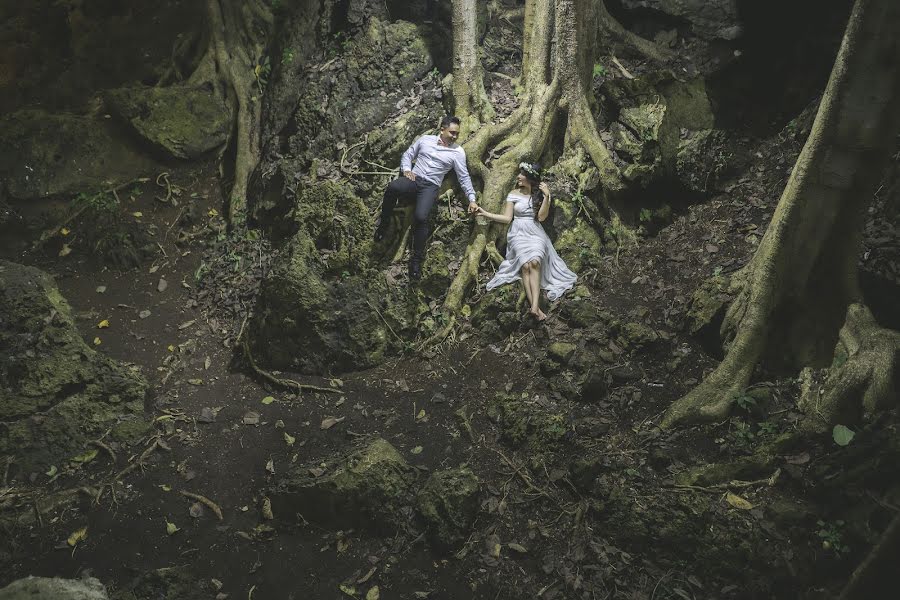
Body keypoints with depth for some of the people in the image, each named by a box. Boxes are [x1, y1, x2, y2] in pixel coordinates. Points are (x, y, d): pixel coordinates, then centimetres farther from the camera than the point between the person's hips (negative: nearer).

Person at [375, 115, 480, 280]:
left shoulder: (458, 152, 6)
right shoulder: (425, 140, 11)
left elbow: (464, 177, 7)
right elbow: (408, 154, 18)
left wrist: (472, 199, 1)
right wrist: (406, 169, -2)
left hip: (430, 186, -1)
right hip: (413, 179, 2)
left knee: (421, 217, -31)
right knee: (392, 187, -35)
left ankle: (417, 259, -17)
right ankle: (384, 222, -10)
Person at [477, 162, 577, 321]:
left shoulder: (540, 194, 6)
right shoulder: (514, 194, 7)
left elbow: (541, 217, -5)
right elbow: (507, 218, 5)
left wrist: (546, 196, -14)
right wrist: (485, 213, -4)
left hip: (535, 233, 0)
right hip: (518, 233, 0)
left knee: (535, 262, -30)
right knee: (526, 265, -27)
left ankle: (534, 306, -43)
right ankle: (536, 307, -36)